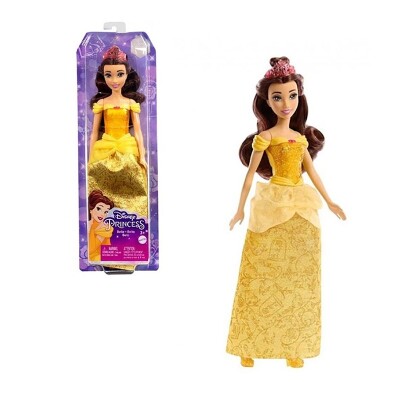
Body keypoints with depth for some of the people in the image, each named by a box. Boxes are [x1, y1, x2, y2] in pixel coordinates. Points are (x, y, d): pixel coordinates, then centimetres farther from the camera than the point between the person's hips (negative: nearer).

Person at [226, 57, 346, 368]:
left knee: (298, 277, 7)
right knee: (265, 276, 0)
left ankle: (293, 346, 17)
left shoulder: (302, 137, 10)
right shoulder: (265, 137, -5)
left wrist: (329, 202, 19)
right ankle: (251, 346, 12)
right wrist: (241, 209, -6)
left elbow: (312, 171, 17)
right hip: (273, 205, -5)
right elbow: (250, 173, -4)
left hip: (302, 208, 5)